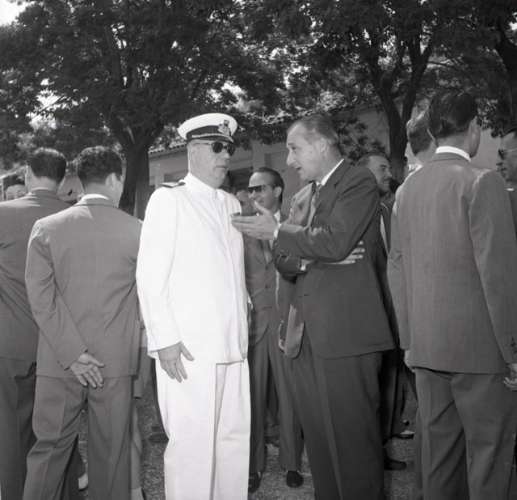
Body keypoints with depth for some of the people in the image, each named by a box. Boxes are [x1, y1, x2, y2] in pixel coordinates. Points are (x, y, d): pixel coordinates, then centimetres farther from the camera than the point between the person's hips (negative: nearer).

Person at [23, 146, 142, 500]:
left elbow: (41, 297, -8)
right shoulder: (137, 231, -5)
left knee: (49, 448, 11)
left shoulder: (46, 228, -2)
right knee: (111, 452, 11)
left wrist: (72, 353, -8)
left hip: (59, 362, 1)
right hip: (116, 361, -1)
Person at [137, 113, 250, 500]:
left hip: (232, 345, 6)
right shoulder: (169, 199, -1)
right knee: (192, 444, -4)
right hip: (187, 349, -6)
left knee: (235, 439, 9)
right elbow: (150, 275, -6)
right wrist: (164, 338, -12)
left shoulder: (231, 204, 18)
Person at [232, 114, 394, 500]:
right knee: (318, 438, 11)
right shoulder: (302, 197, 21)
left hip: (344, 330, -7)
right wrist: (298, 257, -4)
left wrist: (278, 232, -5)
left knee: (352, 437, -4)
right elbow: (286, 265, 19)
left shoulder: (359, 182, -2)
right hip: (306, 335, 7)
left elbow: (335, 242, -17)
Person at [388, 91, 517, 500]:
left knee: (439, 444, 14)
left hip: (426, 344, 6)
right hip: (478, 344, -6)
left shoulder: (408, 188, 7)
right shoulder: (482, 182, -11)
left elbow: (396, 268, 10)